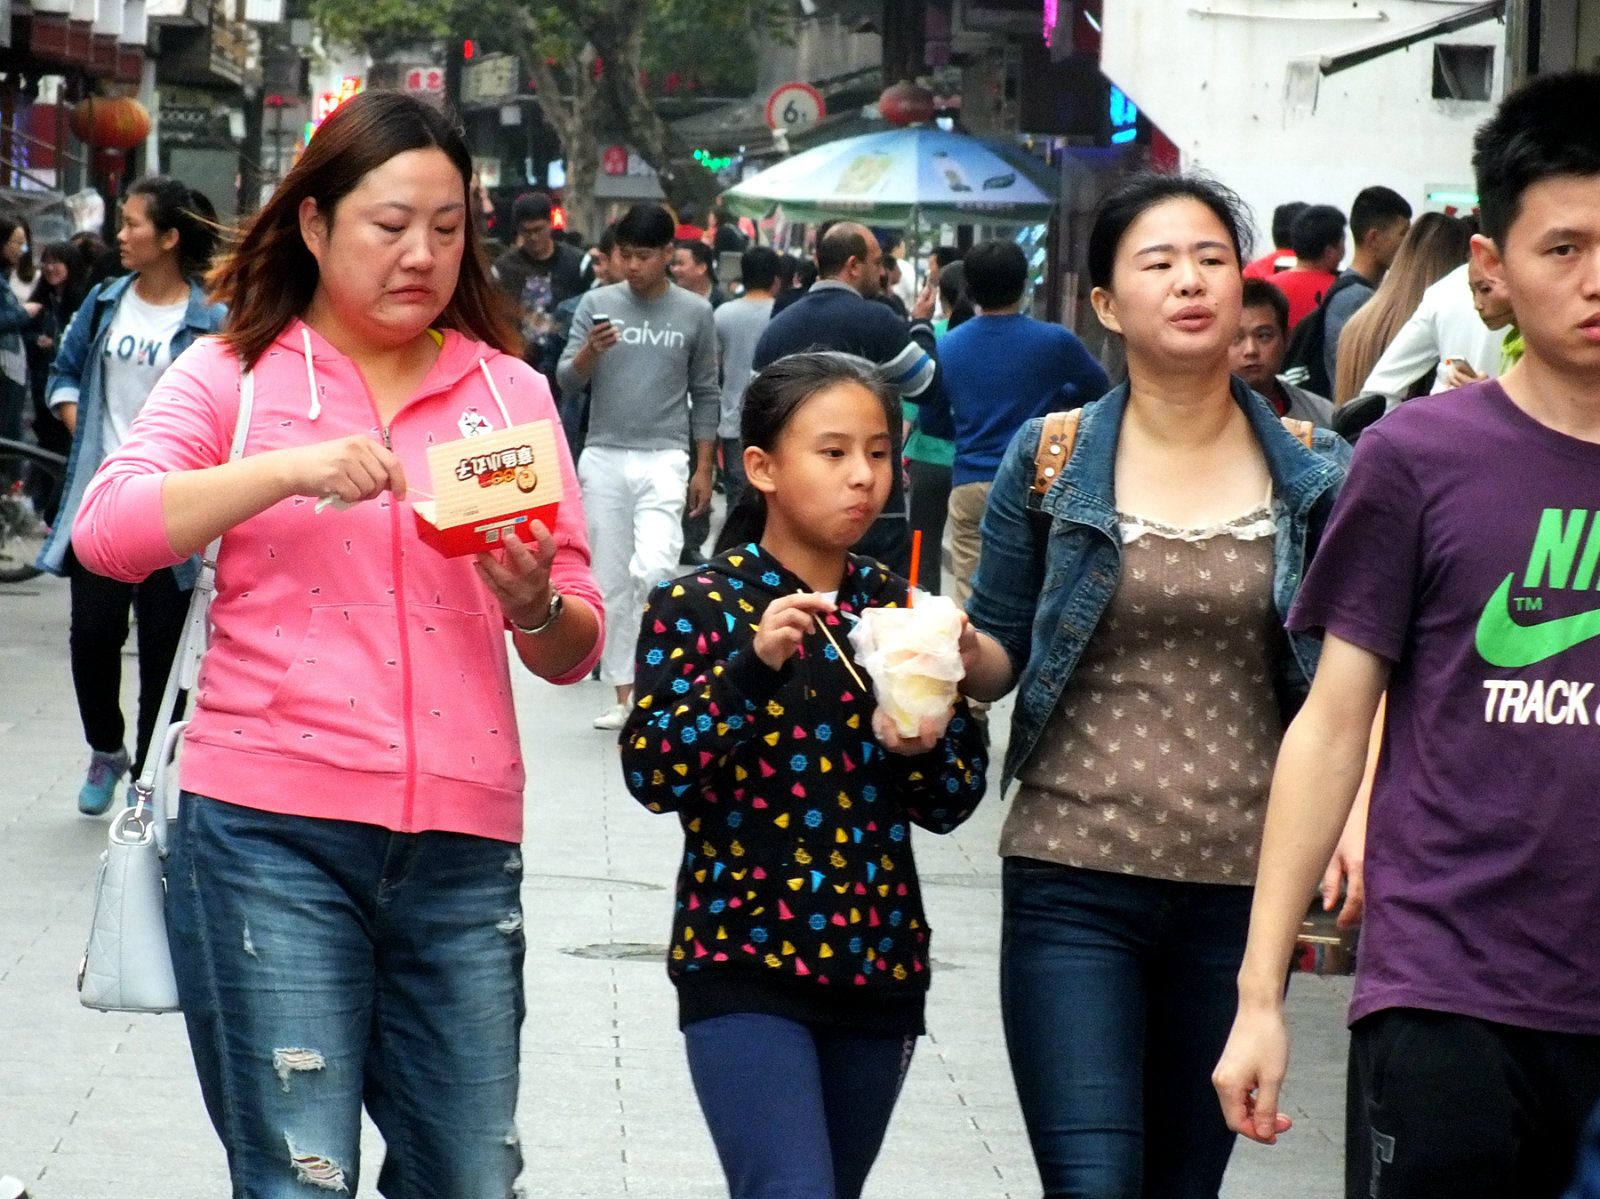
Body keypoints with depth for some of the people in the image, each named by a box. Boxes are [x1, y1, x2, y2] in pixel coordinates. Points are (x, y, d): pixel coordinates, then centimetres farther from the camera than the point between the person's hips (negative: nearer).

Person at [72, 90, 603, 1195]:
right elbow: (108, 530, -9)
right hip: (274, 835, -3)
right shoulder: (236, 374, 8)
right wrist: (289, 468, -19)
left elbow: (575, 650, 12)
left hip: (462, 848, 3)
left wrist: (533, 605, -10)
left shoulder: (509, 390, 14)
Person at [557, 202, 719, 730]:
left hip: (663, 460, -2)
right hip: (603, 458, 2)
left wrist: (703, 468, 5)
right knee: (612, 581, 5)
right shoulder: (597, 304, 4)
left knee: (654, 570, -20)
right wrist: (590, 351, -20)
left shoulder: (694, 313, 3)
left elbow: (705, 395, 8)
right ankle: (623, 692, 14)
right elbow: (567, 381, 1)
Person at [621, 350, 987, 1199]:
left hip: (878, 968, 5)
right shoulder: (697, 607, -5)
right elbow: (651, 774, -15)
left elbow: (953, 803, 10)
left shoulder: (903, 610, 8)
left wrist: (919, 748, -12)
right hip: (745, 965, -5)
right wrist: (752, 667, -26)